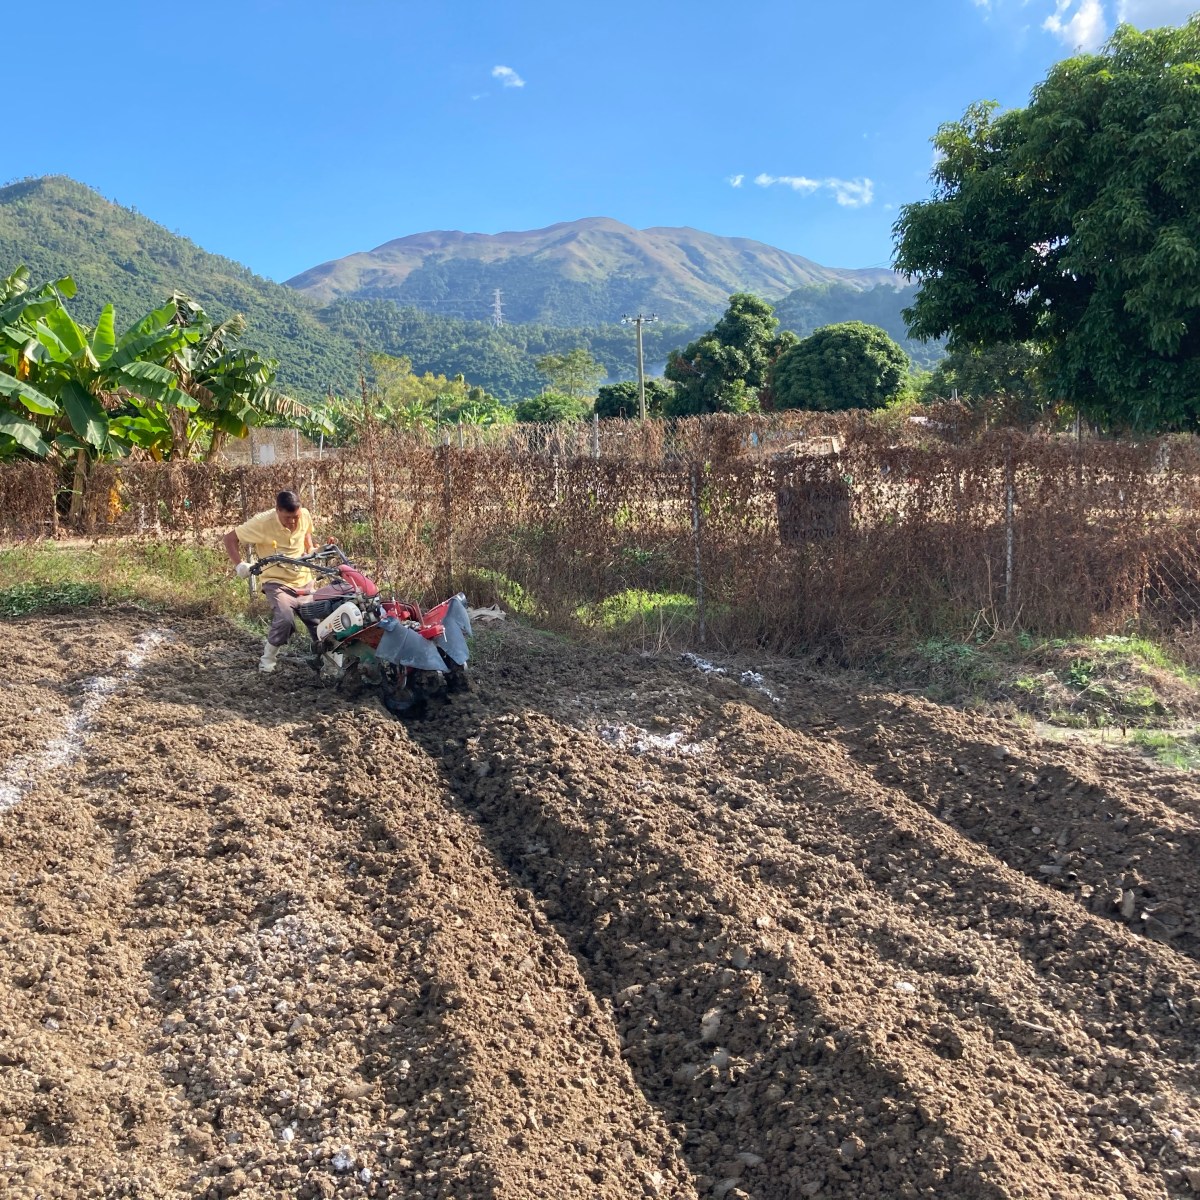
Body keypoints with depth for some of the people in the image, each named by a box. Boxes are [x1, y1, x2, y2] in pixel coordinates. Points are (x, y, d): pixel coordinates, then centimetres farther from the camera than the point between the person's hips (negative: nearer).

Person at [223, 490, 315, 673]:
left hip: (304, 581, 5)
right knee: (285, 620, -26)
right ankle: (268, 657, -1)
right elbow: (231, 538, -11)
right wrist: (239, 564, -21)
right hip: (277, 582, -5)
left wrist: (311, 552, 4)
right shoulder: (262, 522, -20)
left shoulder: (305, 515, -6)